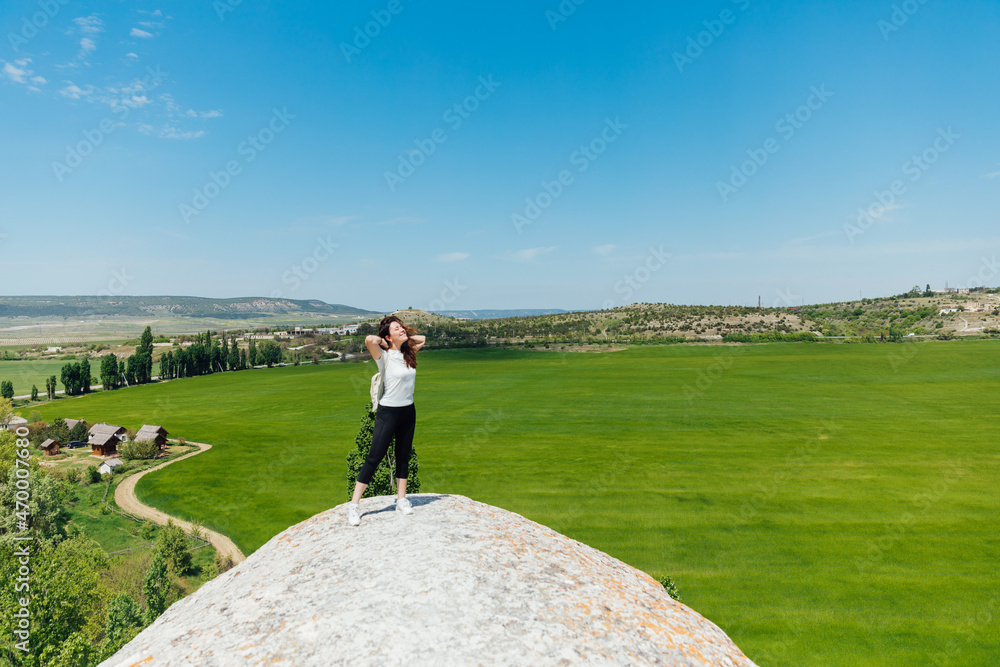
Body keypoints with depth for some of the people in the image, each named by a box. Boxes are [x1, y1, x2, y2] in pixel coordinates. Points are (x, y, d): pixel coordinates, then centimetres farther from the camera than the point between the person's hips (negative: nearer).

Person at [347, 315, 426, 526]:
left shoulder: (408, 353, 4)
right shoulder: (384, 356, -14)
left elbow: (422, 339, 22)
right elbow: (369, 340, -34)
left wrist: (406, 337, 6)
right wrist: (384, 342, -14)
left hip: (408, 411, 6)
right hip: (388, 412, -6)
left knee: (403, 456, 13)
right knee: (374, 457, -5)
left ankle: (401, 499, 25)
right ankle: (354, 505, 3)